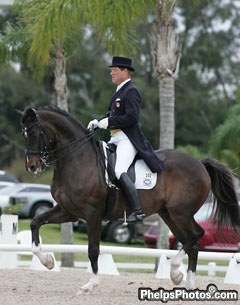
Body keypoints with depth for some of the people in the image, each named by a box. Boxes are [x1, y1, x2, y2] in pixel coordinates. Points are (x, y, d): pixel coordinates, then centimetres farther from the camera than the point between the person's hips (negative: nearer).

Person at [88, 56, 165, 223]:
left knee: (120, 171, -26)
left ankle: (138, 211, -29)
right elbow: (113, 114, 24)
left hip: (128, 138, -11)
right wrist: (98, 121, 6)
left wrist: (108, 122, -19)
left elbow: (132, 117, -21)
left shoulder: (131, 91, -12)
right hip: (115, 138, 11)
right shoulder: (120, 90, 20)